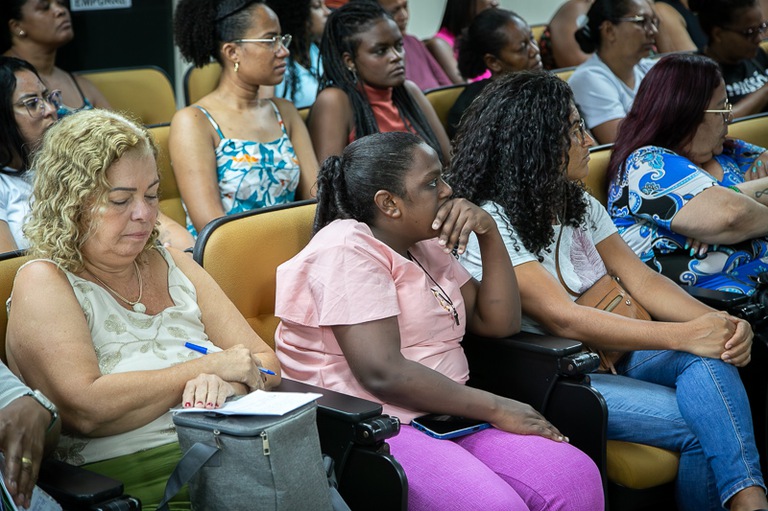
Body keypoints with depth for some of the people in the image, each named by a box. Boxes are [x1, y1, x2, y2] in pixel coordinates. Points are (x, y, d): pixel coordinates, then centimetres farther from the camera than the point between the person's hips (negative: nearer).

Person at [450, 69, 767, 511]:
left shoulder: (579, 205, 12)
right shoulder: (490, 222, -15)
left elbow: (640, 279, 4)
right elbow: (561, 318, -23)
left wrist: (720, 323, -15)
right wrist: (684, 335, -26)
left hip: (604, 354, 7)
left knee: (710, 359, -22)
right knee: (699, 426, -22)